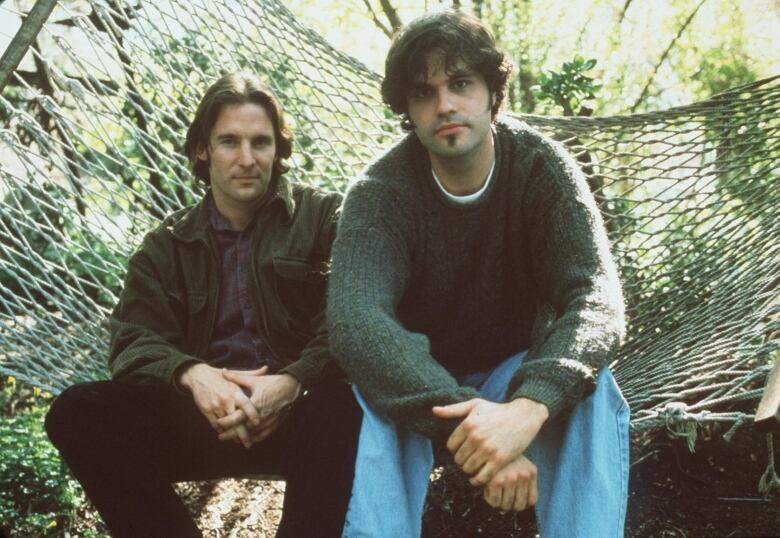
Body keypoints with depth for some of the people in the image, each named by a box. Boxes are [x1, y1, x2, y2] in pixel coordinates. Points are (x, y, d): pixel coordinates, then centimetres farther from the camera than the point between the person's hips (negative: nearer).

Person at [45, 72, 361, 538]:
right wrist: (192, 375, -19)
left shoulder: (323, 216, 9)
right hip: (204, 416, 3)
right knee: (77, 411, -21)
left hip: (297, 412, -3)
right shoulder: (168, 246, 18)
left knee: (340, 406, -38)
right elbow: (135, 341, 5)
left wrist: (291, 382, -23)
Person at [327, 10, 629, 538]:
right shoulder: (380, 192, -19)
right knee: (376, 396, -35)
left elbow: (596, 300, -28)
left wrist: (529, 405, -49)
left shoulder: (543, 168, -15)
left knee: (588, 389, -32)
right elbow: (355, 322, -35)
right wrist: (467, 424, -49)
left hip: (515, 374, 1)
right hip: (419, 382, -1)